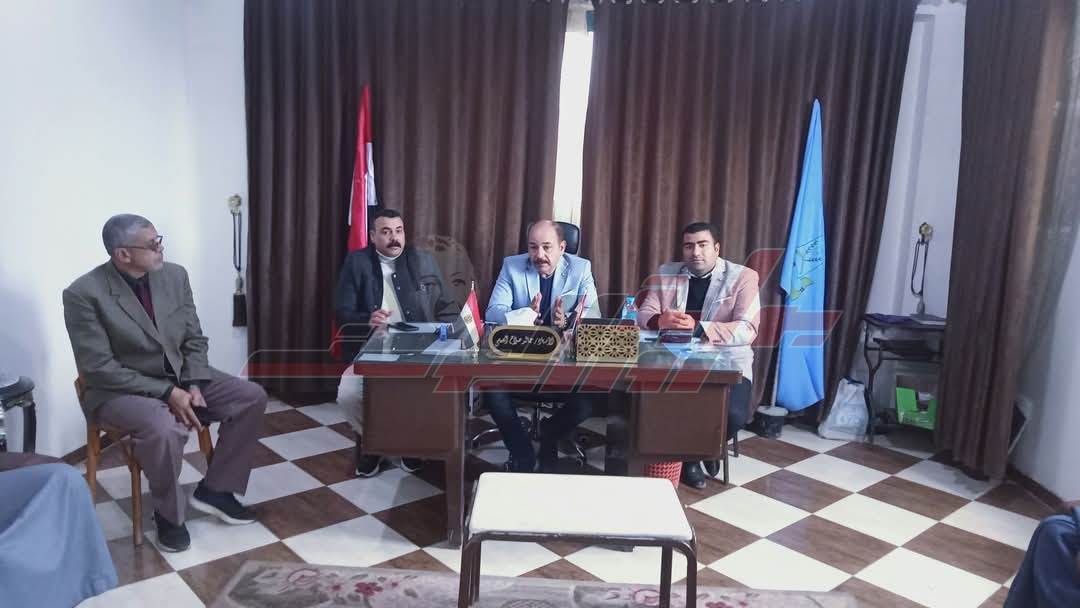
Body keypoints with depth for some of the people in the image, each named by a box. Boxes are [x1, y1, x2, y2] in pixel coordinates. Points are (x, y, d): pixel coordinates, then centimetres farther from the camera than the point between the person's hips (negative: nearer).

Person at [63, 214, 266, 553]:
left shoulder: (174, 275, -2)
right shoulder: (84, 294, -19)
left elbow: (194, 339, 4)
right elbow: (98, 369, -20)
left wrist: (193, 385, -13)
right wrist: (166, 393, -24)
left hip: (179, 377, 6)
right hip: (119, 390, -6)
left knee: (252, 396, -8)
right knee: (164, 428, -36)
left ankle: (214, 489, 6)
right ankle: (168, 514, -8)